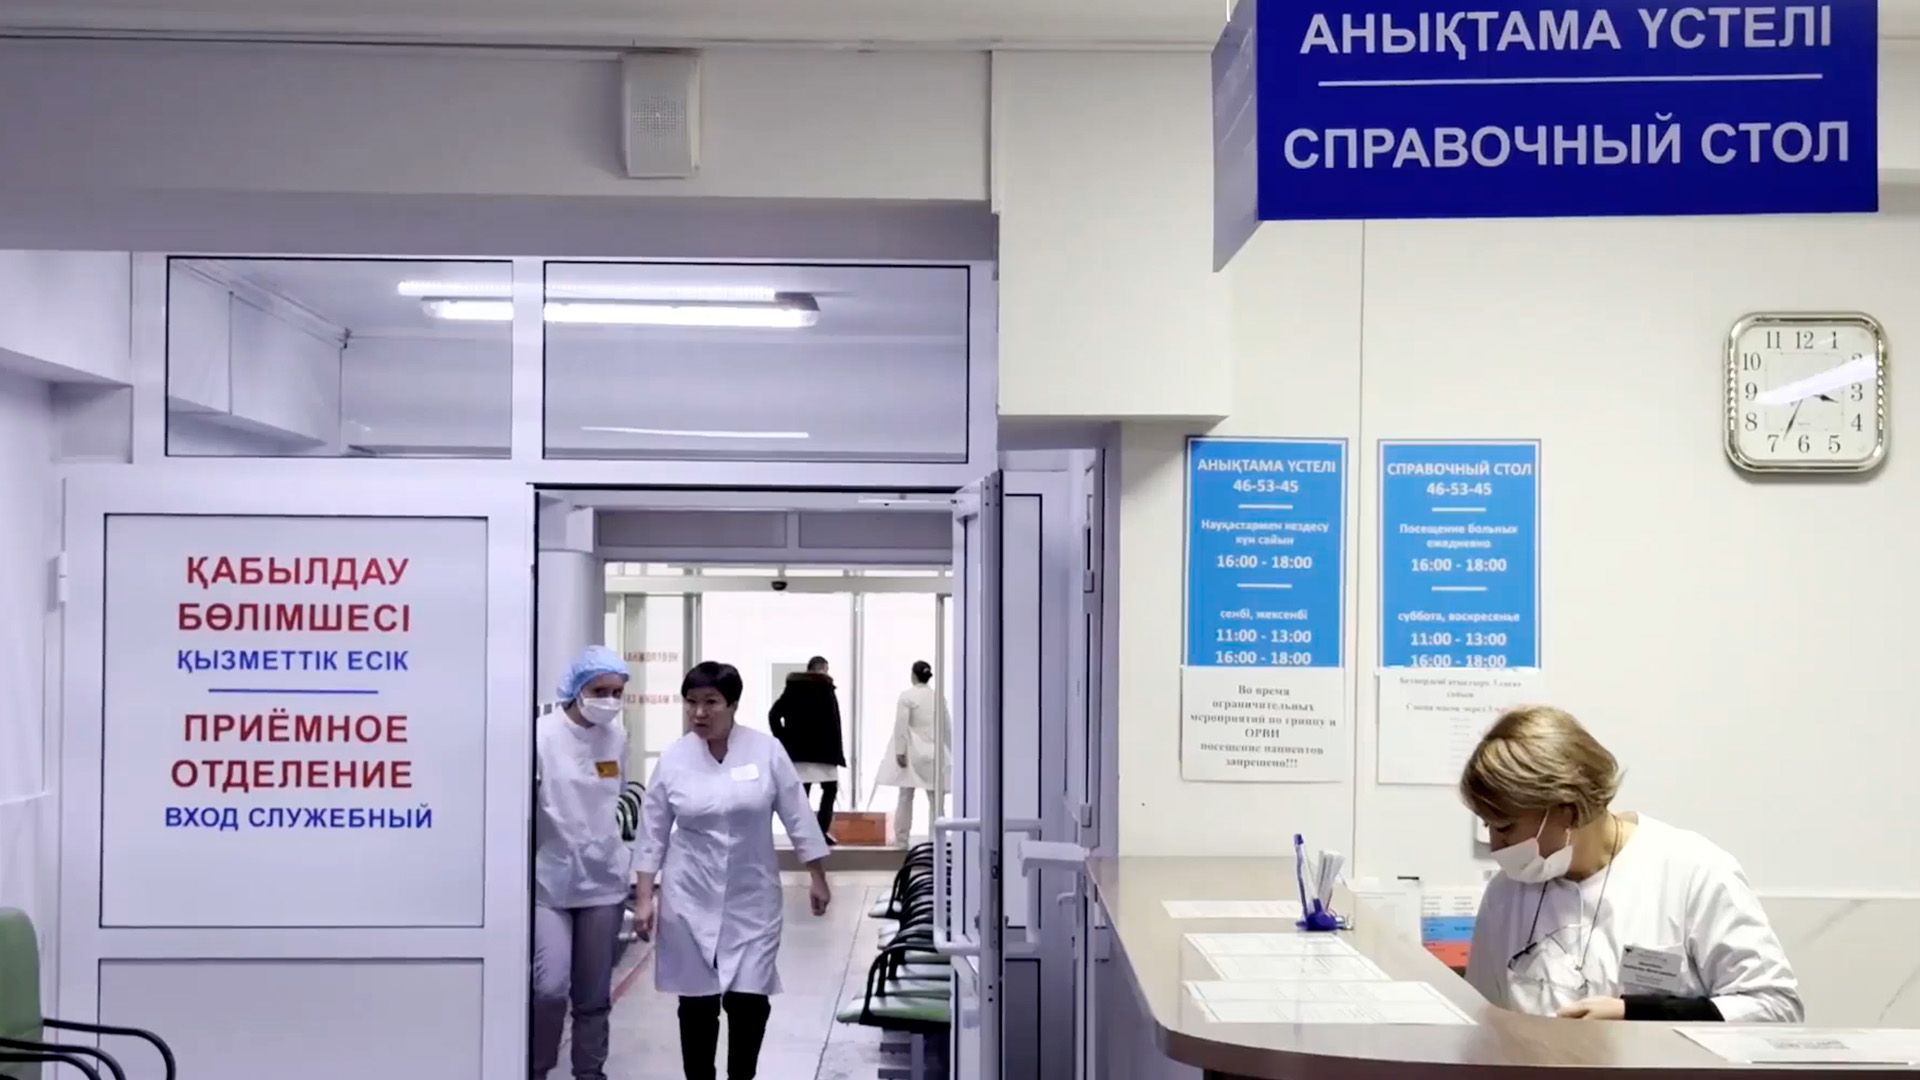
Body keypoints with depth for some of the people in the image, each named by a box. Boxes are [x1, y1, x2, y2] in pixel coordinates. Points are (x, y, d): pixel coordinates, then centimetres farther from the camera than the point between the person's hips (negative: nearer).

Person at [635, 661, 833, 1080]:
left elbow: (797, 816, -1)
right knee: (697, 1001, 6)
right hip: (691, 899, 1)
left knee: (749, 1000, -4)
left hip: (752, 899, -1)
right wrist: (645, 896, -1)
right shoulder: (673, 759, -3)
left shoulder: (765, 750, -6)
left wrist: (818, 877, 1)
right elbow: (653, 833, 2)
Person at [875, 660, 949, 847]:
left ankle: (901, 839, 3)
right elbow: (946, 727, 9)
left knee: (905, 797, 2)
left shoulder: (907, 695, -8)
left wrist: (900, 751, -12)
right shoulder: (939, 697, 4)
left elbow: (901, 726, -12)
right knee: (935, 799, 4)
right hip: (933, 753, 3)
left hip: (912, 752, -3)